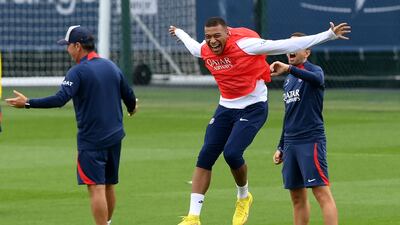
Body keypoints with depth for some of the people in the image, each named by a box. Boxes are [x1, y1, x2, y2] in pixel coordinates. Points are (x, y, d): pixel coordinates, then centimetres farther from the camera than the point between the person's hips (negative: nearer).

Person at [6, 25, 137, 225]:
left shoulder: (78, 71, -13)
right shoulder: (112, 67, 9)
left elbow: (60, 99, -25)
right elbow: (129, 96, 17)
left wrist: (27, 103, -22)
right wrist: (131, 108, 40)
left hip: (91, 140, -7)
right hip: (114, 137, 7)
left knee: (96, 188, -9)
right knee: (108, 186, 16)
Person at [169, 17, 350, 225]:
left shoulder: (244, 44, -22)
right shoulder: (205, 50, -2)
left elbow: (288, 45, -21)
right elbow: (194, 47, 26)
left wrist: (329, 35, -23)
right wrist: (179, 33, 46)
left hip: (253, 108, -6)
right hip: (226, 107, 6)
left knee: (231, 153, -23)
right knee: (205, 157, -4)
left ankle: (243, 197, 9)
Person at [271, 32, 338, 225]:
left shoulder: (313, 70, -4)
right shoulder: (288, 80, 19)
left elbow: (316, 78, -32)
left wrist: (289, 69, -46)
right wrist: (281, 147, 24)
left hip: (311, 141, -8)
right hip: (290, 142, 8)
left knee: (322, 193, -13)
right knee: (297, 198, 9)